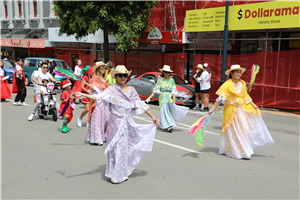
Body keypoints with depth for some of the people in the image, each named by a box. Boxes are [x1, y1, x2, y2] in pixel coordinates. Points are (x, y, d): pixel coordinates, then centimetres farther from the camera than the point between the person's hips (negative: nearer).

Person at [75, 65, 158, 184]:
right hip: (116, 122, -4)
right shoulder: (112, 89, -4)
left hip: (128, 123, 4)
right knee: (117, 148, -1)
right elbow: (99, 97, -16)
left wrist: (152, 116, 10)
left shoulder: (131, 90, 8)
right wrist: (84, 95, -30)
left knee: (126, 147, 10)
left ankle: (123, 173, 27)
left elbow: (140, 105, 11)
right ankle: (116, 175, 12)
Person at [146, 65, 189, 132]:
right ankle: (169, 126, -7)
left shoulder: (172, 80, 5)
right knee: (164, 111, -8)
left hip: (170, 97, 1)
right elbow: (155, 90, 4)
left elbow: (173, 90, -2)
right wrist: (149, 97, -2)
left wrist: (174, 99, -15)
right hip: (162, 97, -1)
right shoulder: (160, 80, 5)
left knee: (170, 111, 0)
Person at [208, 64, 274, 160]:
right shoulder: (227, 85, -13)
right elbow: (220, 99, -14)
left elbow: (245, 96, 17)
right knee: (233, 132, 2)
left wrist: (253, 105, 13)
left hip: (242, 110, 6)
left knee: (243, 129, 11)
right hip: (231, 110, -6)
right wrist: (212, 109, -18)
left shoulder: (242, 84, 5)